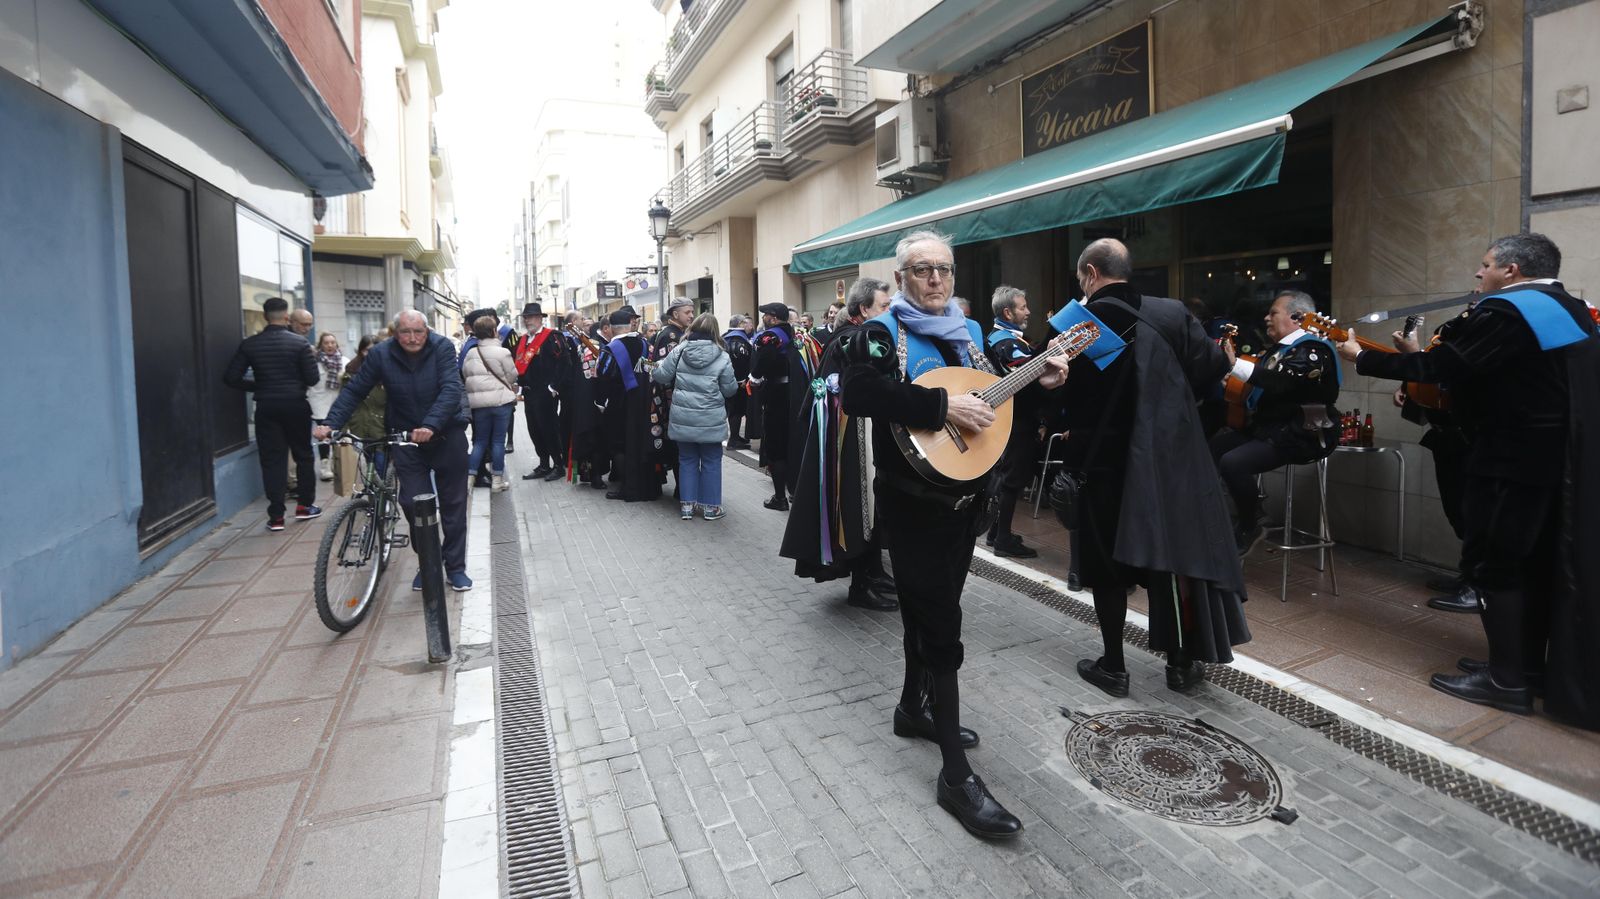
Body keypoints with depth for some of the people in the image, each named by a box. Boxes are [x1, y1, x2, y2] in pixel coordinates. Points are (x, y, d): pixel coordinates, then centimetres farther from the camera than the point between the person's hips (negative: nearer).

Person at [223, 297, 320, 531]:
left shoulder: (249, 344, -1)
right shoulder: (299, 342, -7)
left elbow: (231, 377, -3)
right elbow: (313, 378, -10)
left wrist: (257, 386, 12)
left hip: (266, 408, 1)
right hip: (295, 405, -1)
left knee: (271, 460, 4)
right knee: (303, 455, 15)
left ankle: (276, 516, 3)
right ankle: (305, 505, 20)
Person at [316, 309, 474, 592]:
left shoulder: (442, 347, -13)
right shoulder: (381, 354, -6)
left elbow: (451, 389, -24)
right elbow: (354, 391, -2)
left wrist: (430, 426, -37)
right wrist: (331, 423, -15)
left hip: (446, 436, -1)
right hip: (406, 439, 2)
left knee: (453, 504, 6)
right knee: (413, 503, -3)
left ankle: (455, 568, 19)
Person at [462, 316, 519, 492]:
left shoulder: (470, 354, 4)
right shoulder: (502, 352, -10)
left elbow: (465, 377, 8)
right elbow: (512, 376, -3)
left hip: (478, 403, 4)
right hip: (501, 400, -4)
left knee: (480, 440, 14)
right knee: (498, 441, 4)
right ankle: (497, 479, 8)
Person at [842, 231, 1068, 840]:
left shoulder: (968, 332, 13)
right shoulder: (881, 333, -10)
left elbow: (991, 396, 21)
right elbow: (857, 393, -29)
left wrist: (1038, 382, 4)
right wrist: (943, 406, -30)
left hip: (965, 494, 7)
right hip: (915, 500, -7)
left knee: (931, 609, 20)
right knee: (941, 625, -6)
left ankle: (914, 708, 41)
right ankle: (956, 776, 2)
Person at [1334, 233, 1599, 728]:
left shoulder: (1504, 310, -17)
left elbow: (1441, 365, -20)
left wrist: (1361, 357, -11)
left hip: (1514, 458, -10)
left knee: (1493, 561, -2)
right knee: (1535, 562, 15)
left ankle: (1507, 680, 4)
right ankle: (1528, 666, 24)